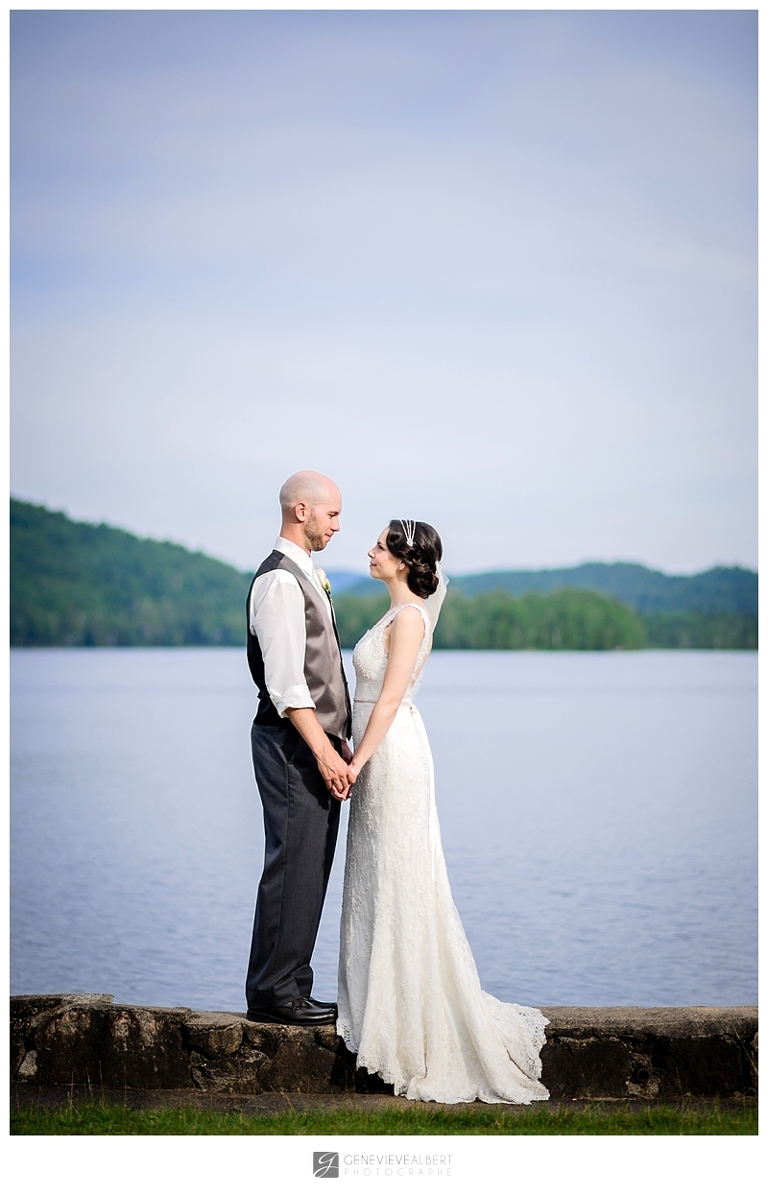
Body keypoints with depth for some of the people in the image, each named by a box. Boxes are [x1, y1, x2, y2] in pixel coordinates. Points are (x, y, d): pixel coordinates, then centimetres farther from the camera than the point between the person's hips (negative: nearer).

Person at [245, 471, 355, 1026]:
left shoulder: (306, 576, 17)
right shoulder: (280, 580, -14)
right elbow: (285, 682, -21)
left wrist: (335, 744, 19)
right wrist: (324, 751, -22)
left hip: (316, 743, 10)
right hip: (293, 746, -10)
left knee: (310, 870, 12)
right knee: (293, 868, -6)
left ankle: (287, 988, 19)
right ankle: (275, 993, 1)